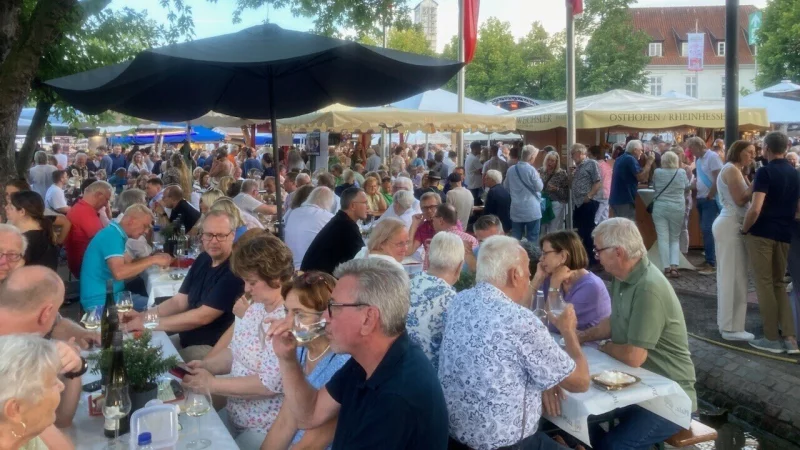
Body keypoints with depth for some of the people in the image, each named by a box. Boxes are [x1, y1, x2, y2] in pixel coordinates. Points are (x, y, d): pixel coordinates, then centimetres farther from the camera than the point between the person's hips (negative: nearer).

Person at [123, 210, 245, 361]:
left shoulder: (234, 270, -23)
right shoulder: (203, 259, 6)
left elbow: (203, 316, -25)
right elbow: (180, 301, 9)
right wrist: (143, 316, -7)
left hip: (214, 348, -8)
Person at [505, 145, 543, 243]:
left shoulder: (511, 169, 4)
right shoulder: (531, 169, -13)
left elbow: (506, 186, 16)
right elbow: (539, 187, -7)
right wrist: (538, 177, 10)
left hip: (516, 210, 5)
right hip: (531, 210, -5)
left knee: (515, 239, 10)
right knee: (532, 239, 3)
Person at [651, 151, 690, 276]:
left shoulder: (657, 172, -1)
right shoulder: (682, 172, 1)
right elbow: (687, 188, 15)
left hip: (660, 208, -1)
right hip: (677, 209, 1)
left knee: (663, 239, 1)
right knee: (675, 238, 12)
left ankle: (666, 268, -1)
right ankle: (674, 267, -1)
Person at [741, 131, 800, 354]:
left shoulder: (765, 172, -12)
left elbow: (755, 209, -21)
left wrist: (744, 229, -6)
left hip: (762, 233, -6)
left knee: (764, 284, 2)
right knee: (779, 283, 14)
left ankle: (772, 338, 7)